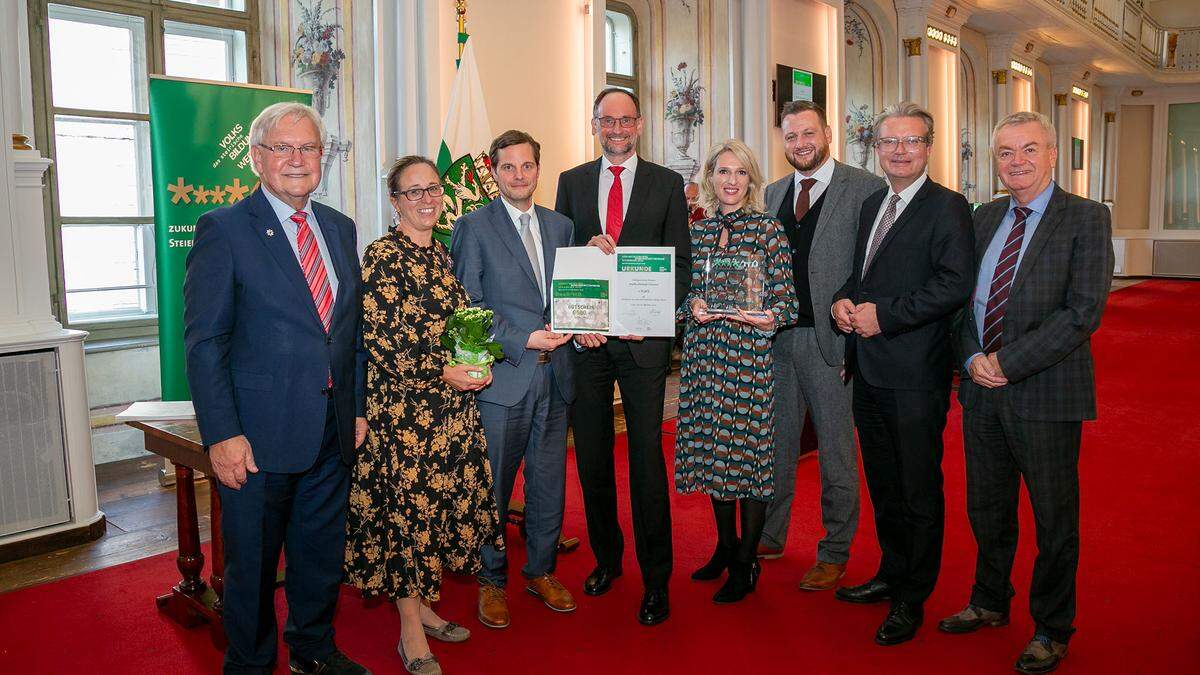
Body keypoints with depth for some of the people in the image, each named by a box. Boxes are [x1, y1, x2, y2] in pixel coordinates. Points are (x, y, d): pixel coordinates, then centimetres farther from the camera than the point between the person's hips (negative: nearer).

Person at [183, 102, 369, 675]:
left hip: (333, 432, 5)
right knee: (252, 562, 11)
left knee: (322, 552, 19)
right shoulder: (223, 229, -7)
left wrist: (357, 407, 10)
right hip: (260, 434, -5)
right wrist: (222, 434, -16)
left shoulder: (340, 229, 10)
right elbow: (204, 342, -11)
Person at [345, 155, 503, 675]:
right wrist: (442, 372, -16)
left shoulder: (442, 254, 13)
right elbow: (377, 339, -15)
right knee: (407, 502, 0)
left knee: (438, 498, 12)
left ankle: (421, 604, 28)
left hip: (452, 403, 7)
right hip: (402, 404, -7)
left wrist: (478, 364, 2)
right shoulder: (382, 256, -10)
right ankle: (411, 632, 13)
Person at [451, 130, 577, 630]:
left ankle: (540, 570, 31)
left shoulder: (560, 226, 13)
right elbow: (467, 305, -7)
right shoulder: (474, 227, -3)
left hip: (554, 374, 5)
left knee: (549, 482, 13)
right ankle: (492, 580, 24)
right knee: (493, 486, 6)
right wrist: (522, 340, -16)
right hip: (502, 377, -4)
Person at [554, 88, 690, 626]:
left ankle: (656, 578, 11)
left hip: (643, 337, -2)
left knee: (646, 456, -1)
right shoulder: (572, 181, 10)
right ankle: (606, 557, 29)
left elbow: (681, 263, 3)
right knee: (592, 454, 11)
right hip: (584, 336, 3)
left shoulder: (667, 184, 5)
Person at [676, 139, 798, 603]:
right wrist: (692, 305, -7)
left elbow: (787, 297, -3)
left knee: (749, 447, -1)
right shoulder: (696, 230, 10)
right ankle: (725, 545, 29)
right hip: (704, 351, 5)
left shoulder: (768, 229, -1)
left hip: (751, 353, -4)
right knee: (711, 448, 11)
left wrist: (772, 317, -23)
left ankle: (746, 562, 12)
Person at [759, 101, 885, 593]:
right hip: (776, 336, 5)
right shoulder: (774, 193, 14)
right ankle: (769, 535, 30)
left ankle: (834, 553, 20)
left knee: (836, 450, 5)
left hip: (830, 337, -5)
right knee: (775, 442, 15)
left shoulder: (866, 188, -4)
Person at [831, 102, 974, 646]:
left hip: (915, 375, -8)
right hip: (869, 371, 8)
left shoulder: (947, 207, -9)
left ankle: (912, 600, 20)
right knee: (883, 484, 20)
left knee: (919, 491, 5)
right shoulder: (871, 205, 15)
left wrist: (884, 314, -20)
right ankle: (892, 574, 37)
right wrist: (844, 300, 1)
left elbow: (955, 284, -19)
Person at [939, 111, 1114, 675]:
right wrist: (972, 357, -6)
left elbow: (1084, 311, -16)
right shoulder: (985, 218, 10)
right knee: (986, 508, 18)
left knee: (1054, 519, 9)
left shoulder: (1086, 219, -8)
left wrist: (1007, 363, -19)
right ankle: (990, 603, 38)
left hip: (1045, 393, -5)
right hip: (982, 392, 5)